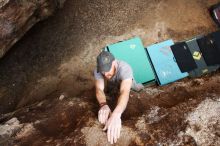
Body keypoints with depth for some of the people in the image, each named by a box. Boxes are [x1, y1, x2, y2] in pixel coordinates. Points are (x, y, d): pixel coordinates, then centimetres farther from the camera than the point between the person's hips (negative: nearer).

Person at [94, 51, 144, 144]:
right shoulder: (98, 70, -38)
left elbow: (124, 92, -65)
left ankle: (137, 86, 48)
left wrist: (116, 114, -83)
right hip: (113, 85, 3)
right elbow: (99, 89, -49)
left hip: (127, 82, -2)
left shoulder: (124, 68, -51)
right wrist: (103, 105, -72)